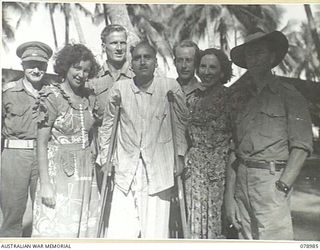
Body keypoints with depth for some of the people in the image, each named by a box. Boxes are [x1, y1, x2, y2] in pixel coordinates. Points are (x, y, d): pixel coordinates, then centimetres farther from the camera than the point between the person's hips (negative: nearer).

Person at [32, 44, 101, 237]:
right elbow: (42, 143, -11)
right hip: (59, 170, -5)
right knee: (56, 227, 1)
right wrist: (45, 183, -15)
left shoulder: (90, 97, 7)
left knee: (84, 226, 11)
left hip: (86, 171, 5)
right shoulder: (51, 97, -8)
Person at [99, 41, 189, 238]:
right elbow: (107, 125, 12)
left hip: (159, 171, -1)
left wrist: (180, 156, 6)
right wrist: (106, 159, 11)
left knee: (156, 233, 3)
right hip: (125, 171, 1)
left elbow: (182, 122, 10)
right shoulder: (120, 88, 1)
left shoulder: (171, 87, -2)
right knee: (118, 233, 0)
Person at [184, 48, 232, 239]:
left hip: (220, 164, -4)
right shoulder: (193, 97, 10)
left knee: (216, 215, -1)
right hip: (195, 165, 4)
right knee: (195, 214, 6)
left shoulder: (229, 97, -3)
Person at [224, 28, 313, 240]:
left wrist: (282, 187, -14)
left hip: (272, 180, -4)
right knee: (246, 240, 10)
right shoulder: (238, 95, 13)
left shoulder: (288, 94, 0)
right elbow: (233, 148, 10)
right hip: (242, 180, 4)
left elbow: (302, 146, -6)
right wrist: (229, 195, 6)